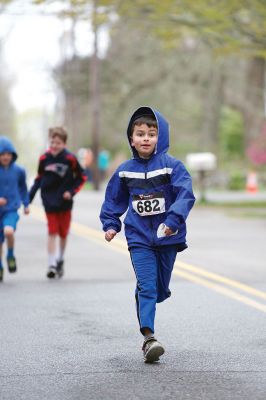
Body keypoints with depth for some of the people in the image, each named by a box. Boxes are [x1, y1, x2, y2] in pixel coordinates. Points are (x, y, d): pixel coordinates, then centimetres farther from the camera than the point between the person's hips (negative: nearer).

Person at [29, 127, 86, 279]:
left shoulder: (70, 159, -10)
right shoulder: (44, 158, -4)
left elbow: (82, 177, 0)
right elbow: (39, 178, 10)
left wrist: (71, 192, -11)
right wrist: (30, 195, 3)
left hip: (65, 202, 0)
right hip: (49, 202, 0)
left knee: (63, 233, 11)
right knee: (52, 233, -5)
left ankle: (60, 261, 32)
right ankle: (52, 265, -6)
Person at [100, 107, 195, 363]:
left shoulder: (172, 166, -7)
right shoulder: (125, 170, 4)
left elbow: (185, 195, -16)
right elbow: (114, 200, 16)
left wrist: (173, 221, -28)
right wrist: (110, 224, 6)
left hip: (167, 237, 0)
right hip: (139, 238, 0)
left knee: (160, 289, 12)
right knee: (146, 286, -13)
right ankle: (148, 337, -19)